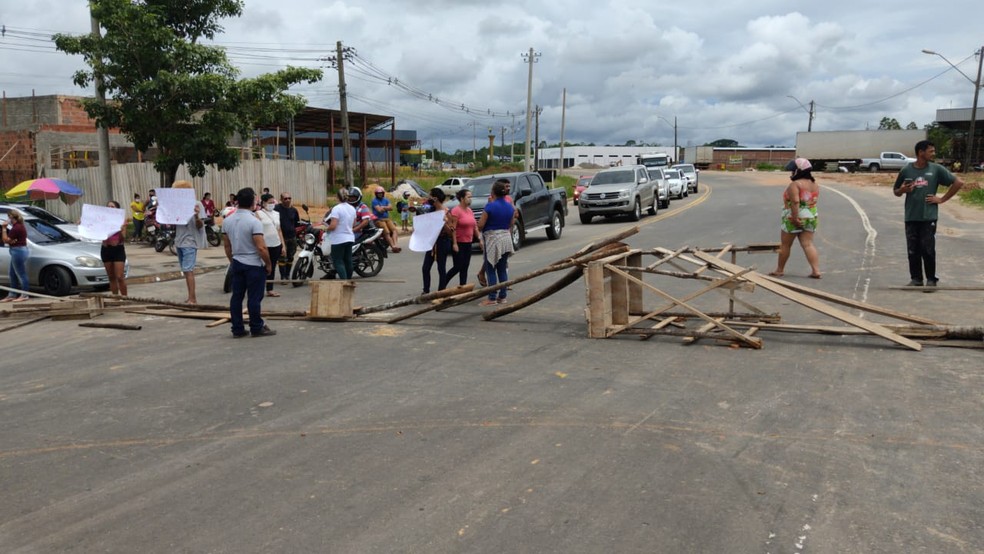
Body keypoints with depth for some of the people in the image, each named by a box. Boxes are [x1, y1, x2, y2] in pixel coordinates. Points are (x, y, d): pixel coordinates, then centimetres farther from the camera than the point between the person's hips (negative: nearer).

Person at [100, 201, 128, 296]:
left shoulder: (121, 219, 0)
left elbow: (122, 238, -7)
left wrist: (121, 230, -27)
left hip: (118, 249, -3)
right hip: (106, 249, 3)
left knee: (120, 277, -8)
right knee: (111, 277, 8)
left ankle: (124, 297, 1)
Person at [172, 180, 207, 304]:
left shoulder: (196, 205, -9)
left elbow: (200, 226, -14)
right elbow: (174, 224, 14)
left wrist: (197, 216, -34)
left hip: (190, 242, -7)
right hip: (180, 241, 7)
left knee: (188, 270, -11)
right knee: (187, 270, 10)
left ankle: (192, 298, -8)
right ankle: (191, 298, 16)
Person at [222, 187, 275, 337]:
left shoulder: (227, 221, 4)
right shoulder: (254, 221, -17)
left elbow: (227, 245, 12)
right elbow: (261, 247, -21)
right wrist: (268, 264, -9)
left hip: (237, 264, 6)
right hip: (254, 265, -6)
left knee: (236, 296, 9)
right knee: (254, 298, 0)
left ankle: (237, 329, 13)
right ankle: (256, 328, 6)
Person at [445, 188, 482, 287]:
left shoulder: (469, 210, 11)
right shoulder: (456, 210, -13)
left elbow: (475, 226, 18)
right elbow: (453, 228, -18)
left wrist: (479, 239, 12)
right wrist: (454, 244, -21)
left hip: (468, 243, 8)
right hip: (459, 243, -8)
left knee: (465, 268, 8)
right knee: (457, 267, -5)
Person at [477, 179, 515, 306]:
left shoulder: (490, 206, -14)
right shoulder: (510, 207, 4)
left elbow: (480, 225, -12)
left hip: (492, 239, -6)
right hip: (506, 238, 6)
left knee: (491, 270, -1)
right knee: (502, 269, 12)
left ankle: (492, 298, -3)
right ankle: (502, 296, 15)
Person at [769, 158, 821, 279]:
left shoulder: (795, 184, -16)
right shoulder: (815, 185, 10)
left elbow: (795, 202, -24)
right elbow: (813, 200, 14)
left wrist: (795, 218, -25)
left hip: (793, 219, -7)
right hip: (811, 218, 7)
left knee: (785, 245, 7)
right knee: (808, 244, 4)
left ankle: (779, 270, 18)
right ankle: (816, 271, -5)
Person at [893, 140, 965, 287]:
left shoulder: (936, 169, -1)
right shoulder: (906, 170, 2)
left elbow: (958, 183, 3)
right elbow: (896, 192, 12)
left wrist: (942, 199, 0)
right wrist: (902, 190, -11)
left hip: (929, 217, -1)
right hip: (911, 217, 1)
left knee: (928, 250, 0)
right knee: (913, 250, 5)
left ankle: (931, 279, 10)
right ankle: (916, 278, 16)